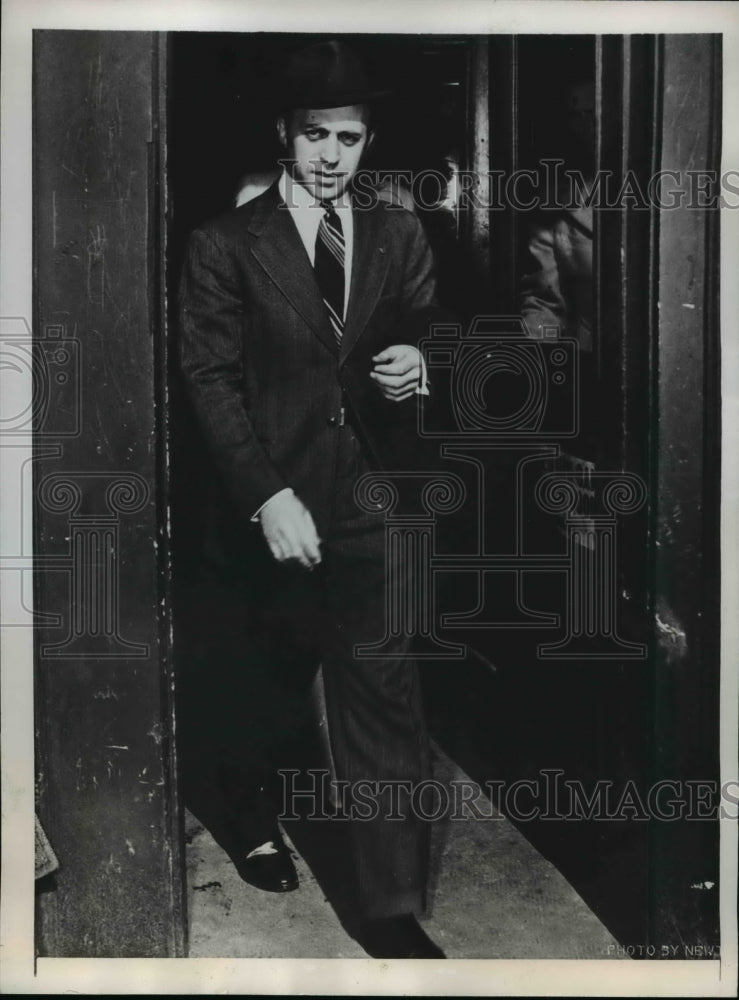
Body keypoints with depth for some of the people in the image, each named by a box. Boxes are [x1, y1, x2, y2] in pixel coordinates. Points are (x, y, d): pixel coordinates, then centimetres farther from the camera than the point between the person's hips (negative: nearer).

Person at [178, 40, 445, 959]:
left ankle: (392, 911, 13)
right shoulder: (225, 245, -3)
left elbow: (425, 335, 14)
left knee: (385, 702, 0)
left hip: (371, 503, 2)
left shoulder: (399, 235, 7)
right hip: (280, 498, -2)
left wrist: (417, 361, -12)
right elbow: (210, 378, -7)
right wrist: (268, 496, -15)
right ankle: (256, 815, 45)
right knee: (277, 677, 16)